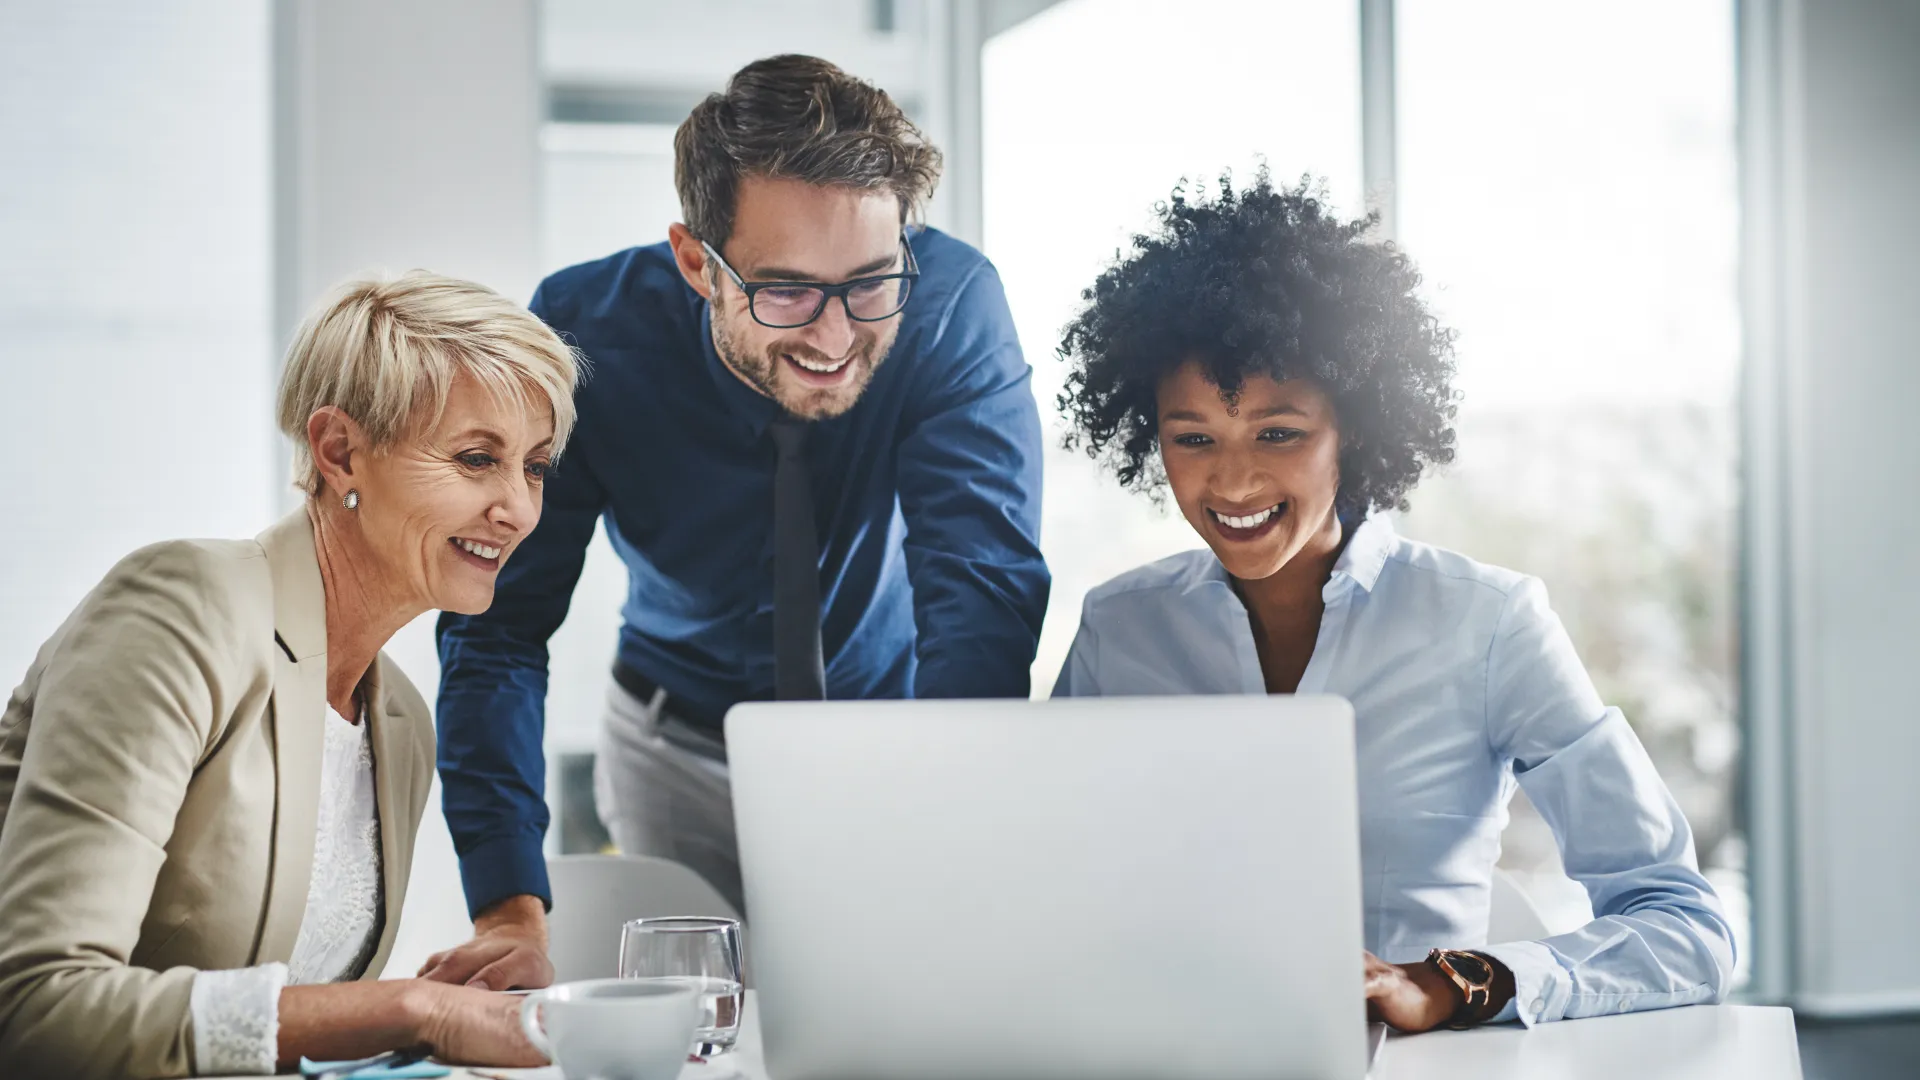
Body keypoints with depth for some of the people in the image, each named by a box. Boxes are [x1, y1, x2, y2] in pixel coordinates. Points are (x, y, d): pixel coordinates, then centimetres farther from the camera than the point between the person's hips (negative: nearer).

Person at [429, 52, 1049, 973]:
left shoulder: (951, 304, -26)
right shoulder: (588, 334, -24)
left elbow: (983, 592, -33)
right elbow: (498, 622, -22)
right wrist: (514, 913, -34)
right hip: (682, 745, 0)